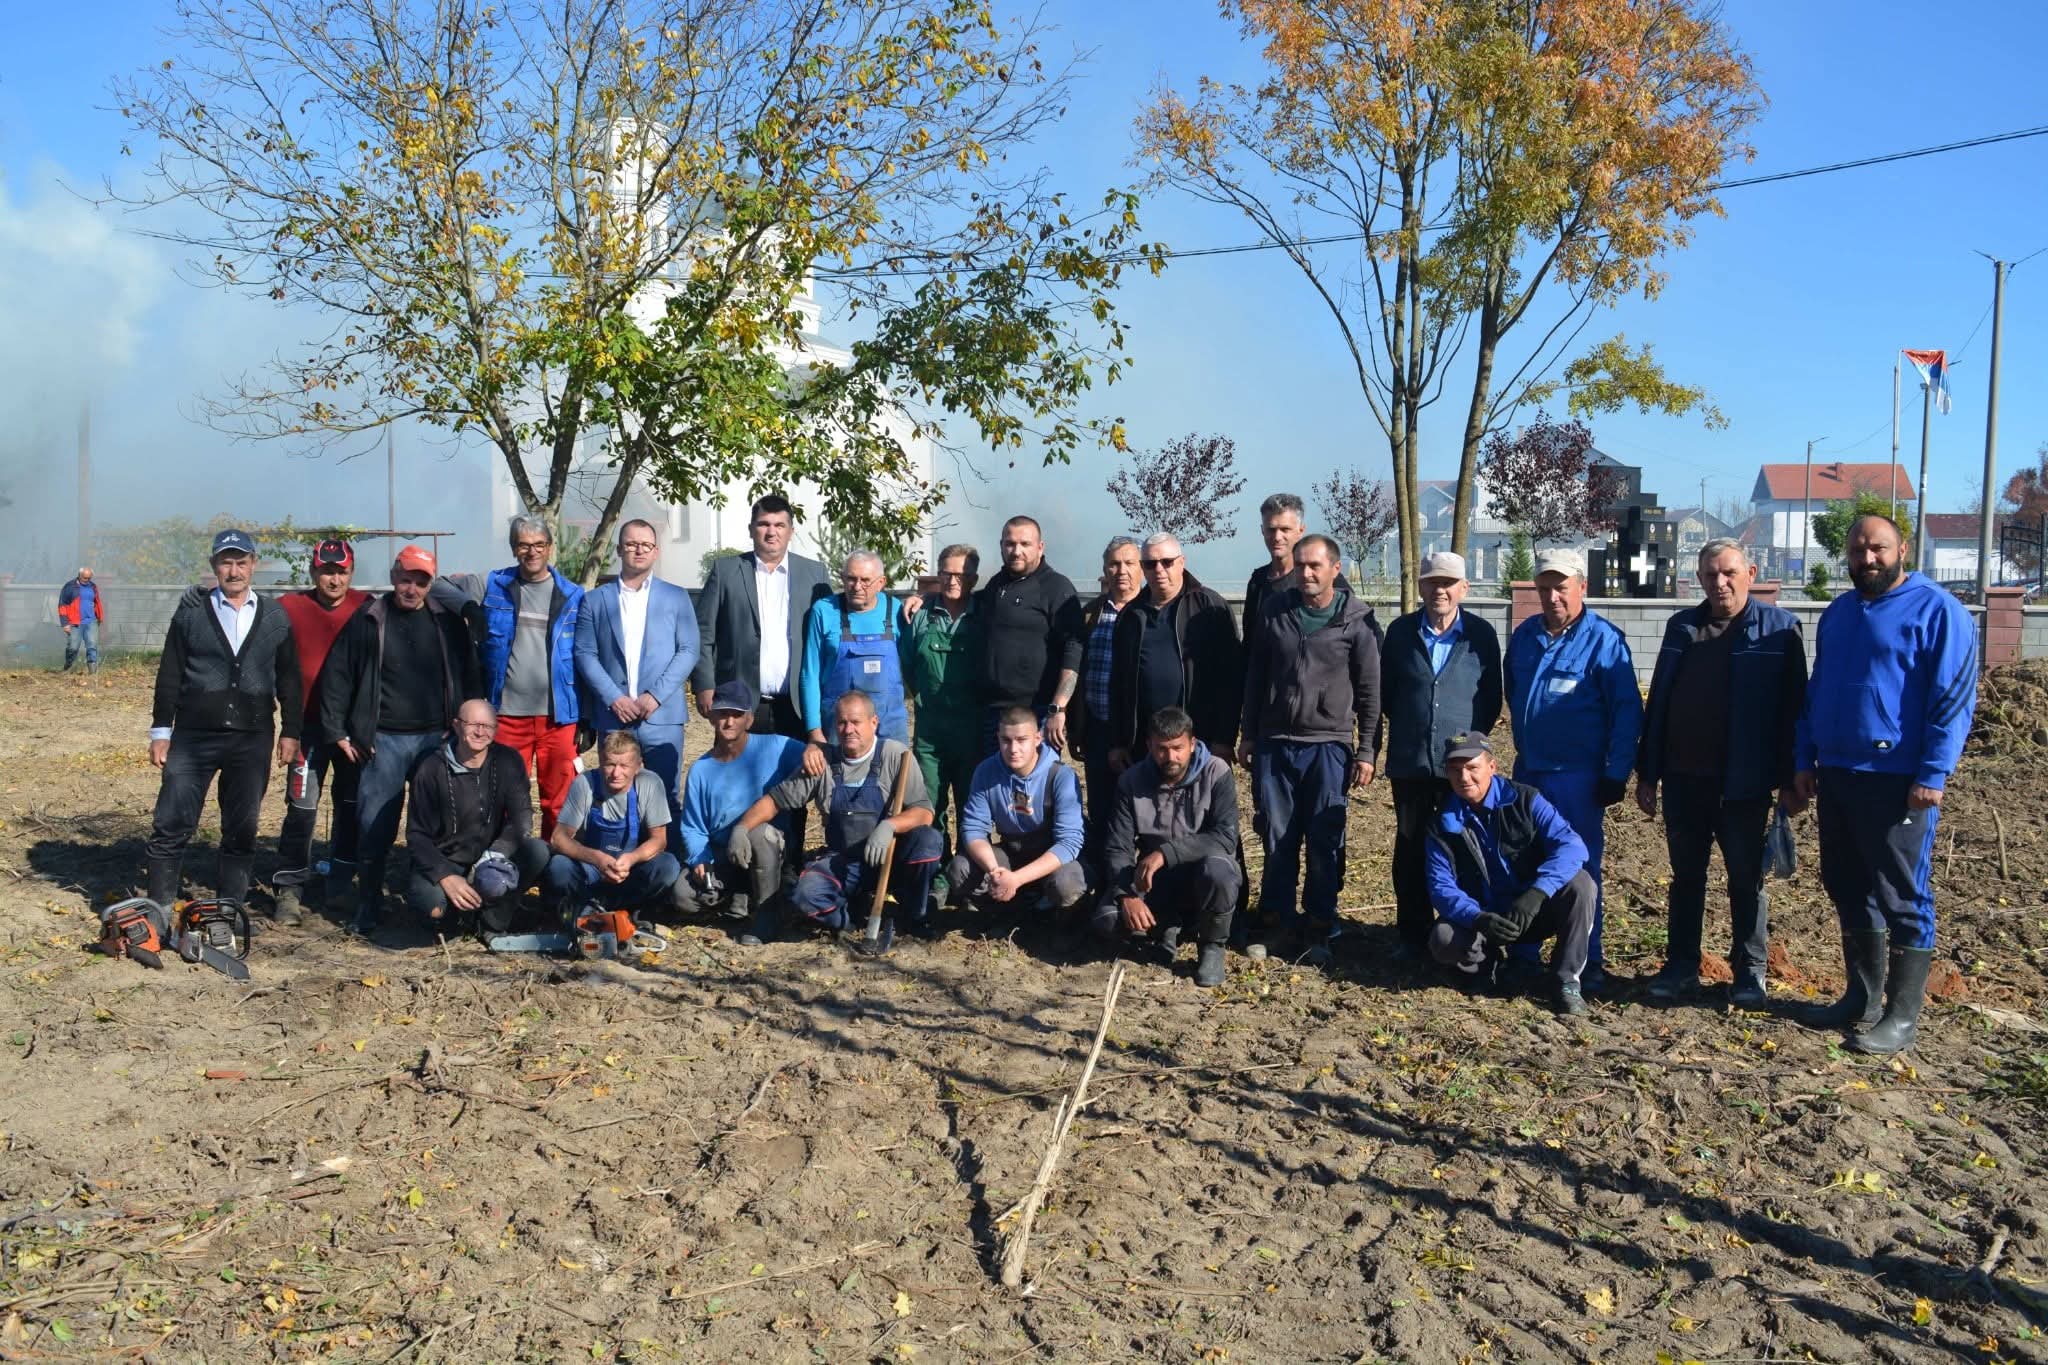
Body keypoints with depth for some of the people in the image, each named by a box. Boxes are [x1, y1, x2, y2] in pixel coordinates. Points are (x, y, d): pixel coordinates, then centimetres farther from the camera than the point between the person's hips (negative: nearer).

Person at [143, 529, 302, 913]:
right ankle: (158, 908, 6)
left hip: (252, 740, 1)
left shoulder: (275, 617, 8)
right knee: (171, 826, -3)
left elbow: (289, 679, 10)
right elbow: (169, 675, 5)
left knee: (242, 830, 6)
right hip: (193, 737, -1)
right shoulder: (191, 613, 4)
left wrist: (290, 731, 6)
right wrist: (161, 730, 2)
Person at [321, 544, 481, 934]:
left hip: (437, 739, 1)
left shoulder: (448, 622, 5)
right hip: (385, 740, -1)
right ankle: (367, 910, 11)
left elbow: (469, 678, 9)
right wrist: (338, 732, 1)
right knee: (374, 827, 0)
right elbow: (336, 676, 4)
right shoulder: (367, 621, 1)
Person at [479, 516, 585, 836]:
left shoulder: (572, 596, 6)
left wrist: (586, 721, 3)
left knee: (559, 801, 5)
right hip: (507, 714, 0)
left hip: (558, 716, 0)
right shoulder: (493, 586, 6)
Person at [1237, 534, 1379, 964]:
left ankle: (1319, 930, 14)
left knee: (1325, 843, 3)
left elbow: (1369, 691, 0)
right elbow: (1255, 676, 10)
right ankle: (1276, 923, 18)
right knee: (1277, 839, 7)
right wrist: (1249, 735, 9)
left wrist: (1366, 752, -2)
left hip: (1329, 747, -2)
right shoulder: (1275, 611, 4)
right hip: (1275, 744, 2)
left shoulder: (1355, 621, -3)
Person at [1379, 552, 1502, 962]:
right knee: (1411, 849, 7)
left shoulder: (1481, 634, -1)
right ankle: (1413, 934, 17)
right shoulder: (1401, 631, 4)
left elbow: (1492, 698, 5)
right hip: (1409, 761, 2)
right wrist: (1405, 728, 9)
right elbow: (1385, 690, 11)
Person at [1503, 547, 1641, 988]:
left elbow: (1627, 712, -11)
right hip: (1528, 770, 6)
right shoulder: (1524, 635, 8)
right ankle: (1524, 951, 23)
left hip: (1577, 777, -6)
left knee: (1579, 869, 2)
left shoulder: (1604, 639, -10)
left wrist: (1616, 774, -13)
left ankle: (1588, 960, 13)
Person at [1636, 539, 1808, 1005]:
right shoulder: (1681, 627, 9)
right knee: (1686, 876, 11)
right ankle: (1681, 967, 20)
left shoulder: (1778, 627, -2)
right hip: (1684, 777, 4)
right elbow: (1657, 702, 10)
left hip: (1744, 783, -4)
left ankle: (1750, 972, 17)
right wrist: (1647, 773, 7)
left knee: (1747, 878, 6)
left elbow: (1793, 707, -5)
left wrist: (1790, 778, -9)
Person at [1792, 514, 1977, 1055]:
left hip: (1898, 780, -7)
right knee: (1849, 890, 14)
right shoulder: (1837, 613, 14)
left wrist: (1933, 775, -17)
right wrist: (1805, 761, 13)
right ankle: (1861, 998, 26)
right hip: (1836, 775, 7)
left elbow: (1955, 699, -12)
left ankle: (1902, 1015, 8)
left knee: (1903, 898, 0)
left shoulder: (1937, 611, -7)